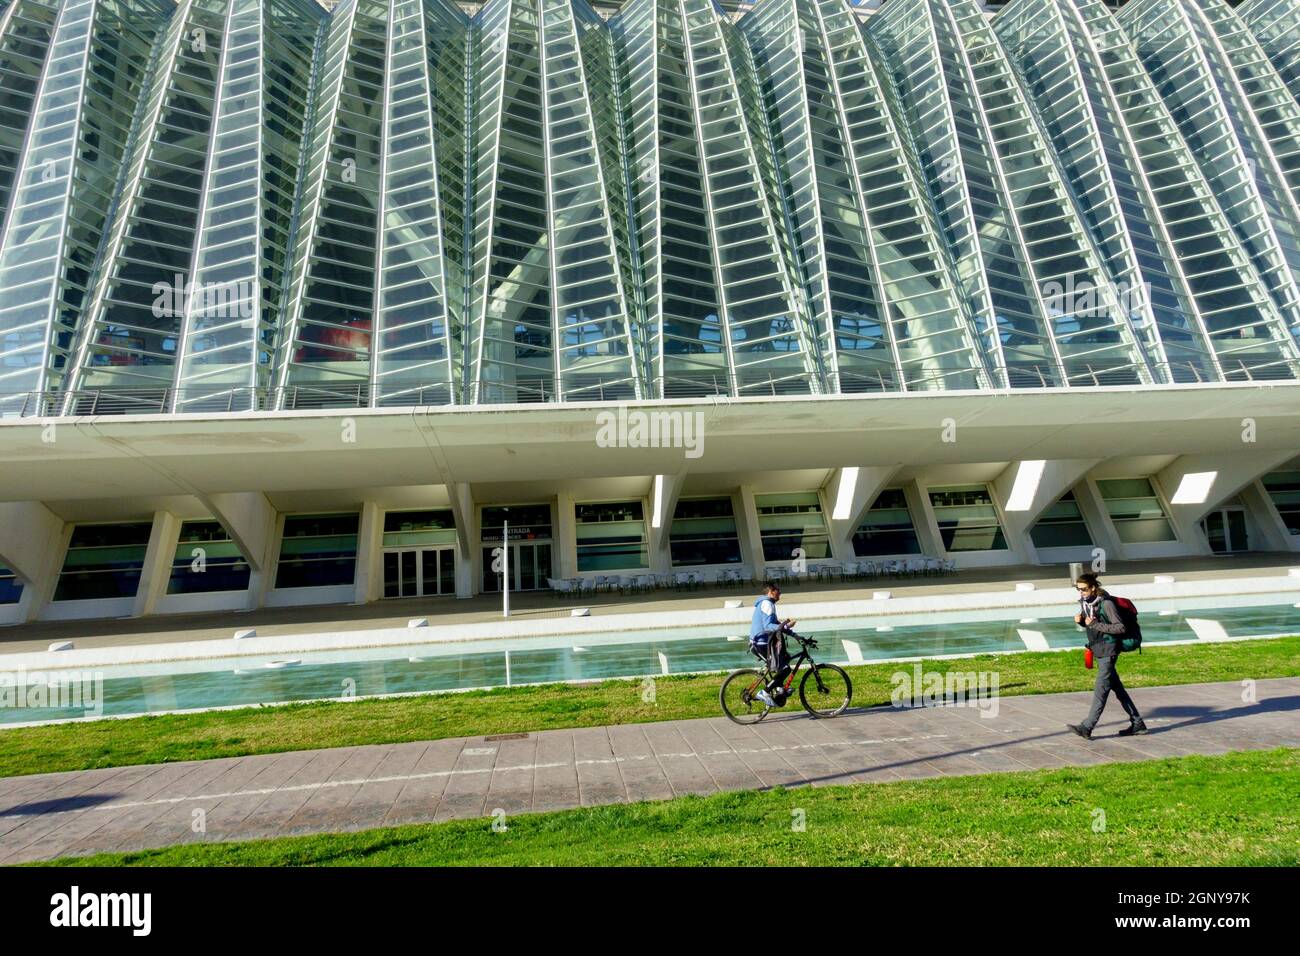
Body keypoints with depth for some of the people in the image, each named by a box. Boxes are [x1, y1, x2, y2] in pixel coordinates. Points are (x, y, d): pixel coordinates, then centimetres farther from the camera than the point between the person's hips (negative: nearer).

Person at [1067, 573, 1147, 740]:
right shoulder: (1085, 602, 6)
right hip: (1097, 650, 9)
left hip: (1108, 650, -9)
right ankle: (1137, 723, 27)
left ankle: (1087, 727, -11)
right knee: (1117, 687, 15)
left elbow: (1120, 627, -19)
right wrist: (1080, 621, -2)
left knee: (1101, 688, -9)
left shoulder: (1106, 604, -18)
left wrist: (1095, 624, -24)